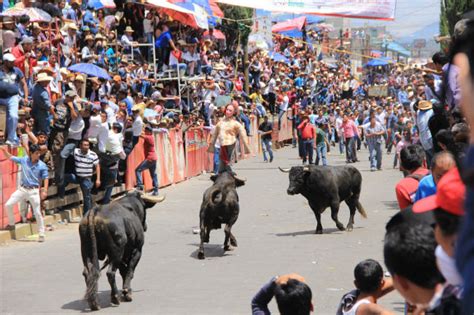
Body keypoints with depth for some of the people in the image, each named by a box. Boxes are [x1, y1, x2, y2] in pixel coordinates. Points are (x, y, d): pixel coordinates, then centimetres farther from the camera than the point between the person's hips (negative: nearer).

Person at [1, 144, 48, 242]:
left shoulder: (42, 165, -7)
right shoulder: (24, 160, -1)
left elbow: (45, 179, -5)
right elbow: (10, 157, 10)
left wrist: (45, 191, -17)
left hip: (34, 191, -3)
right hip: (22, 189, 3)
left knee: (37, 213, -1)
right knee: (8, 205, -3)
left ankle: (41, 234, 10)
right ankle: (11, 223, 19)